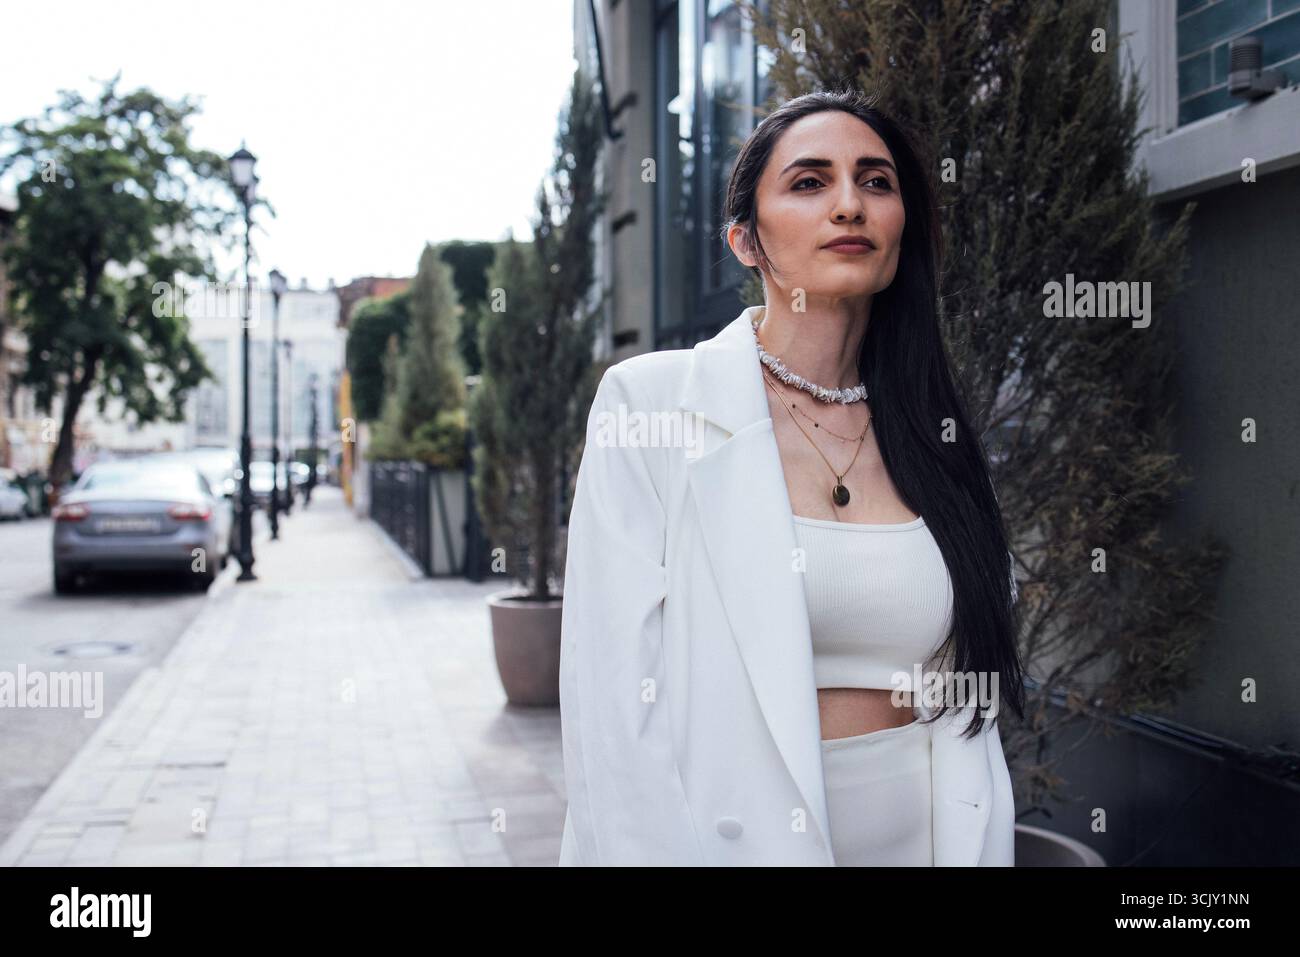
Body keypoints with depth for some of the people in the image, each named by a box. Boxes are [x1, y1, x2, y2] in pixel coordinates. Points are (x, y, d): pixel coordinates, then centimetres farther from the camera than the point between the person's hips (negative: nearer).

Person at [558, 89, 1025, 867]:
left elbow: (969, 698, 5)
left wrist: (983, 851, -2)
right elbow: (614, 697, -14)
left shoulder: (933, 433, 3)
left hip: (929, 836, 4)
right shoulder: (650, 401, -10)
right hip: (731, 836, -4)